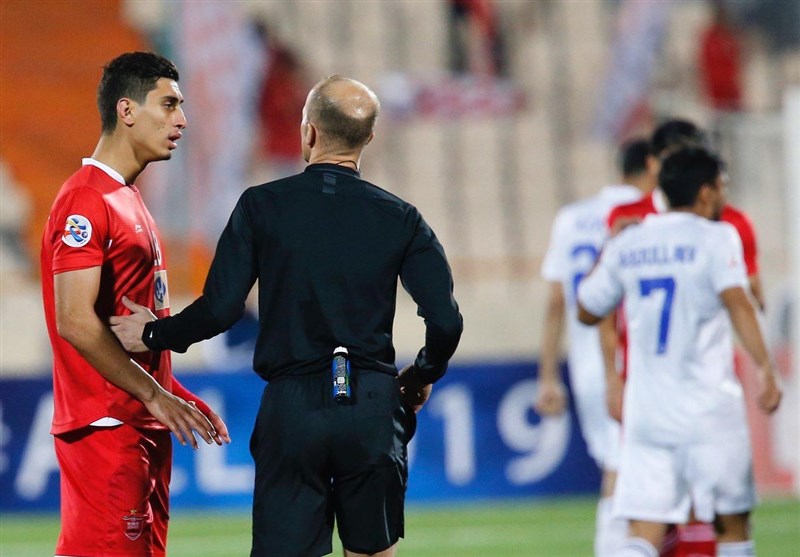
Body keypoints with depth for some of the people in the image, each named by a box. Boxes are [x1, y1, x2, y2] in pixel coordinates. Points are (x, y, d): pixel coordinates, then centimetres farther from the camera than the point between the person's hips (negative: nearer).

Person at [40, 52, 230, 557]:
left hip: (143, 426, 10)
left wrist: (176, 396, 16)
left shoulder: (128, 199, 18)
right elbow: (75, 322, -20)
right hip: (106, 427, -10)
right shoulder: (86, 201, -13)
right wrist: (156, 396, -19)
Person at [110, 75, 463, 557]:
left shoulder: (263, 206, -2)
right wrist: (422, 378, 18)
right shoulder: (400, 218, 3)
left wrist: (153, 335, 12)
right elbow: (445, 321, -2)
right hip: (372, 409, 2)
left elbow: (220, 310, -6)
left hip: (292, 409, -1)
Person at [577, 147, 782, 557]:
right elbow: (737, 303, -20)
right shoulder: (716, 237, -5)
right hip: (708, 407, -4)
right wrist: (765, 369, -24)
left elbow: (587, 311, 19)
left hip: (645, 411, 4)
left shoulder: (626, 244, 9)